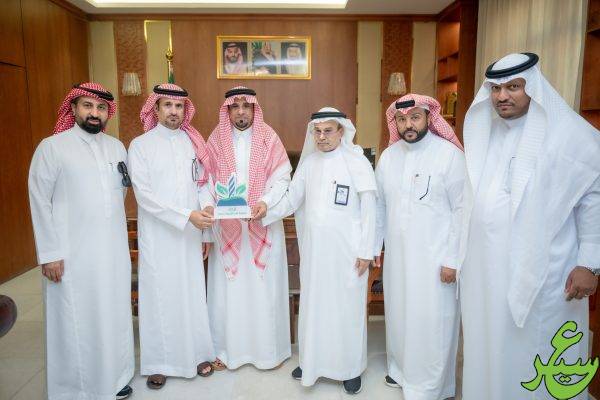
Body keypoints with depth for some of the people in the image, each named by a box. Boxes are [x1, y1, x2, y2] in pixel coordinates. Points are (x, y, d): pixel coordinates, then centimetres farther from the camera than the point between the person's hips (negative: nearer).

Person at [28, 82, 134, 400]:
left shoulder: (117, 146, 8)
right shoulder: (51, 147, -5)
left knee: (114, 315, 14)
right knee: (76, 322, 6)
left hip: (114, 249, 5)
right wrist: (49, 253, -9)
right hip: (72, 253, -4)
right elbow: (40, 203, -6)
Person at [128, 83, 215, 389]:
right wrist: (187, 215, -20)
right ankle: (159, 362, 21)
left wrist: (207, 219, -2)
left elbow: (204, 184, 8)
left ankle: (197, 353, 26)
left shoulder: (193, 143, 6)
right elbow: (144, 194, -13)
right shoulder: (140, 146, -4)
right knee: (160, 295, 6)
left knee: (193, 293, 10)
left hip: (191, 235, 3)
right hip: (158, 236, -3)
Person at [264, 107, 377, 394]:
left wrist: (366, 251, -9)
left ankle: (351, 367, 28)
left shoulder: (357, 162, -6)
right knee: (313, 305, 14)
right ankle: (312, 362, 33)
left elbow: (369, 209, -7)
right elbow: (291, 200, 6)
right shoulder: (308, 162, 7)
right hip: (313, 249, 4)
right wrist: (263, 214, -9)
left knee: (347, 308, 7)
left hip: (346, 251, -4)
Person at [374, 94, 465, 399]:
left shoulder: (450, 155, -10)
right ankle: (401, 369, 38)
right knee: (398, 312, 16)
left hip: (434, 257, -5)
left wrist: (453, 259, -12)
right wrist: (375, 246, 12)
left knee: (432, 321, 4)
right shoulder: (388, 156, 5)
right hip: (396, 253, 5)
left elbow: (462, 210, -11)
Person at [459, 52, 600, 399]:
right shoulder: (484, 134, 8)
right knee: (489, 349, 16)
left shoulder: (569, 133, -8)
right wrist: (458, 253, 12)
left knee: (537, 354, 8)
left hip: (542, 270, -5)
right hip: (486, 267, 5)